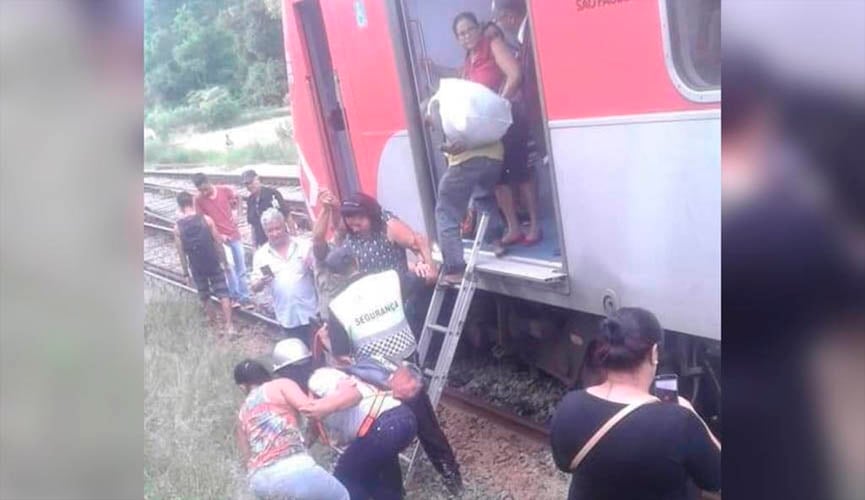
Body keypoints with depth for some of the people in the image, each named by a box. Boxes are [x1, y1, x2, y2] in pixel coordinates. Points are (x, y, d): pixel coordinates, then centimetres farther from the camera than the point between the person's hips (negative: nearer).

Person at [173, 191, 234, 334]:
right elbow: (218, 242, -7)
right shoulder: (206, 219, -11)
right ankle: (229, 325, -3)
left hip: (196, 268, 1)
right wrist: (224, 261, 4)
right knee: (223, 294, 4)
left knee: (204, 297, 19)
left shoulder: (177, 227, -8)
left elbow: (181, 253, -4)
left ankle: (211, 320, 35)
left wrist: (186, 273, 5)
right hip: (213, 264, -1)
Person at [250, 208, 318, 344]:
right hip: (287, 317, 1)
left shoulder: (304, 245, -2)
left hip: (311, 313, -1)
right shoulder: (260, 255, 2)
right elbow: (255, 288, 3)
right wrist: (262, 281, -20)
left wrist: (313, 266, -20)